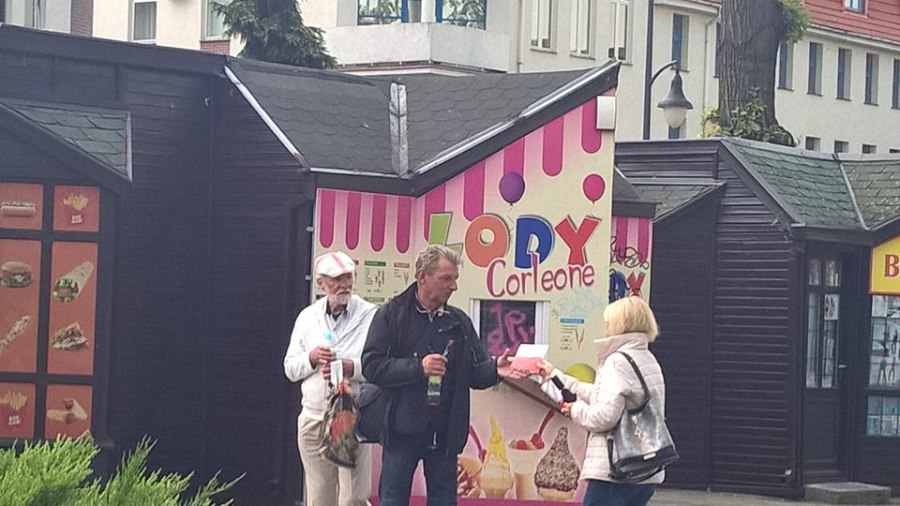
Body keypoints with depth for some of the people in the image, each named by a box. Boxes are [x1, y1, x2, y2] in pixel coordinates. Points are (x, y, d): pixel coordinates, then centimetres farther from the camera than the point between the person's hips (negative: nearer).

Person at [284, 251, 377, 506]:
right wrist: (312, 358, -7)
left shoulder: (370, 316, -2)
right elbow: (290, 369, 13)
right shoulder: (308, 317, 12)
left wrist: (351, 367, -22)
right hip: (313, 419, 4)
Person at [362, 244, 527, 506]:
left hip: (444, 434, 4)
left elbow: (475, 372, 9)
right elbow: (372, 366, -10)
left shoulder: (459, 322, 10)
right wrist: (417, 367, -20)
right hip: (402, 432, -4)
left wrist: (495, 370, -14)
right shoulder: (391, 315, -2)